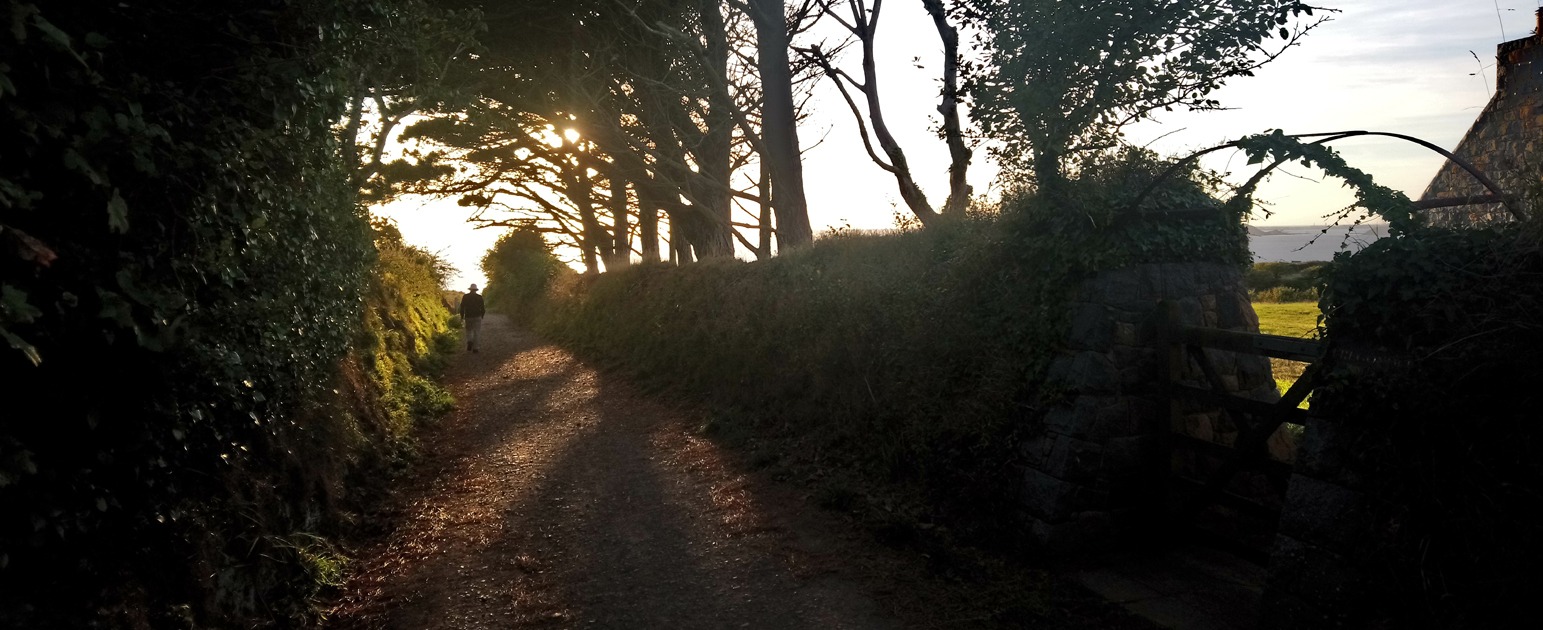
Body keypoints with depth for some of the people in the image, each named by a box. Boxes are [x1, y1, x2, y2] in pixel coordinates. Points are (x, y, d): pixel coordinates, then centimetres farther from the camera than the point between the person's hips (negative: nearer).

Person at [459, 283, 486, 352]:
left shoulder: (465, 297, 0)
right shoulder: (479, 297, -2)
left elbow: (462, 307, -2)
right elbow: (482, 308, -1)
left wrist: (462, 316, 8)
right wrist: (482, 315, 15)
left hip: (468, 317, 1)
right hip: (477, 317, -1)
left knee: (469, 331, 15)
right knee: (477, 332, 4)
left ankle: (469, 341, -13)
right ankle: (474, 348, -1)